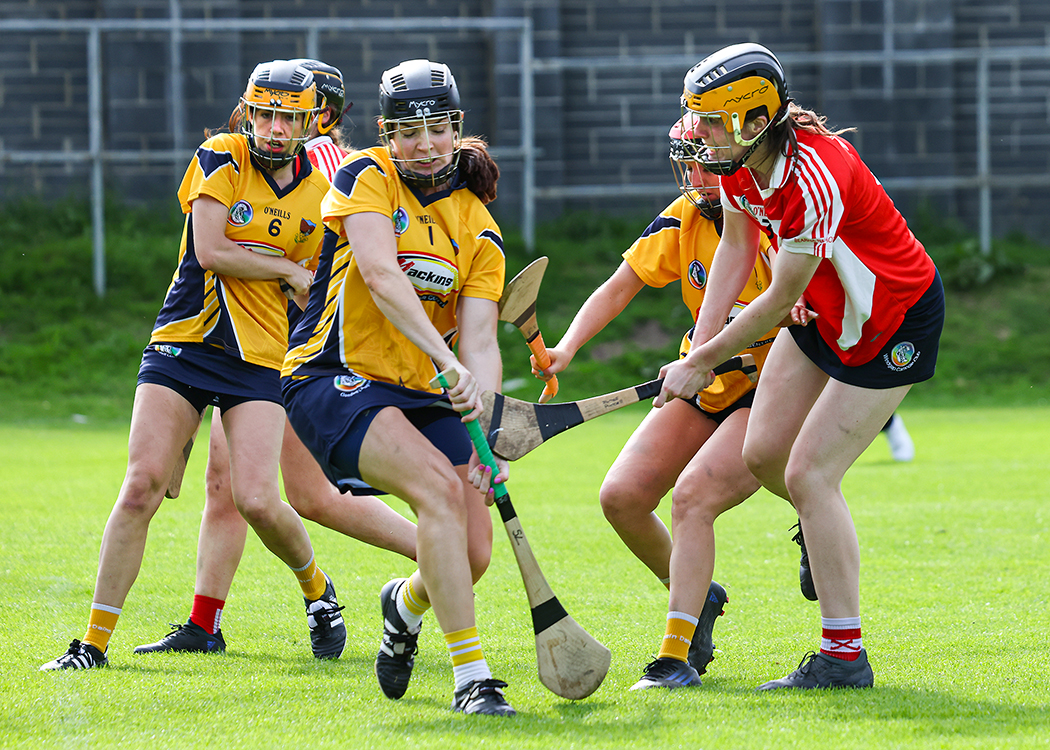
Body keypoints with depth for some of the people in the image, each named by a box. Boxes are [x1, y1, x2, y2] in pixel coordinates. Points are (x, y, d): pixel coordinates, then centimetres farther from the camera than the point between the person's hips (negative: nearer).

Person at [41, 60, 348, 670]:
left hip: (259, 360, 1)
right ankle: (96, 641, -4)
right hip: (182, 344, -1)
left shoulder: (318, 196, 7)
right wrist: (286, 269, -7)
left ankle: (317, 589, 17)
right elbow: (209, 252, -13)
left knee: (257, 500, -15)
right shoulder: (221, 159, -3)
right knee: (141, 488, -12)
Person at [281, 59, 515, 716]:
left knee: (475, 553, -6)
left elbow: (480, 341, -5)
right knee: (440, 486, -29)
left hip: (423, 393, 5)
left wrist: (483, 418, -24)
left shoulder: (478, 230, 5)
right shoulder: (368, 177, -6)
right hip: (334, 381, -5)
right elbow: (380, 276, -22)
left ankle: (407, 604, 32)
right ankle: (471, 676, -27)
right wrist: (445, 361, -35)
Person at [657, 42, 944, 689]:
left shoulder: (813, 178, -34)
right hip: (823, 313, 8)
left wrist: (703, 361, -16)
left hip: (895, 323, -8)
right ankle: (827, 533, 38)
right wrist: (699, 347, -3)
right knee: (763, 454, 5)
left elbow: (781, 298, -26)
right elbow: (737, 248, 5)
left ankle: (845, 656, -5)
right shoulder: (739, 161, -9)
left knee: (810, 472, -11)